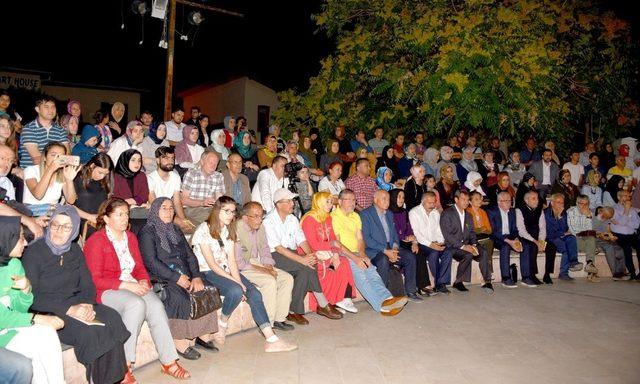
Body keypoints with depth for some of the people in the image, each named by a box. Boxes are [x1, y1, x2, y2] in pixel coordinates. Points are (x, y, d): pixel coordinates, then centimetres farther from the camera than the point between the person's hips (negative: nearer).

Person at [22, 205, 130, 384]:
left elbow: (88, 285, 8)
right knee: (88, 332, -29)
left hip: (75, 303, 5)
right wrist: (69, 310, -22)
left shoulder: (75, 251, 9)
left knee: (112, 319, -21)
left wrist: (87, 304, -15)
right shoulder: (34, 252, -9)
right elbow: (31, 297, -15)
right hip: (46, 311, -5)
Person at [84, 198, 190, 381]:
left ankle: (169, 361, -20)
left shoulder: (131, 237, 17)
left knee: (156, 305, -25)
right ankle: (124, 365, -25)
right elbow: (95, 280, -10)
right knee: (137, 304, -35)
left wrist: (144, 281, -4)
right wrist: (126, 285, -19)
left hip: (134, 287, 5)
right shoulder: (95, 241, -4)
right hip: (107, 291, -5)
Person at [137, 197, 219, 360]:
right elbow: (151, 263, -13)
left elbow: (190, 255, 11)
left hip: (184, 276, 6)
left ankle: (203, 335, -10)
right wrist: (177, 278, -19)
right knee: (180, 298, -32)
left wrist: (196, 276, -7)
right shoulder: (147, 232, -1)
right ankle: (179, 342, -20)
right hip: (160, 280, -6)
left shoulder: (175, 230, 20)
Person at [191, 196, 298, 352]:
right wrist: (235, 282, -19)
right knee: (236, 291, -33)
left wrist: (239, 281, -13)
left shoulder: (229, 230, 11)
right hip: (207, 273, -6)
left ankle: (271, 340, -18)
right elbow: (211, 264, -15)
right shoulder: (204, 230, -11)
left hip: (226, 271, 7)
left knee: (254, 293, -16)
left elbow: (232, 260, 3)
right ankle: (222, 323, -3)